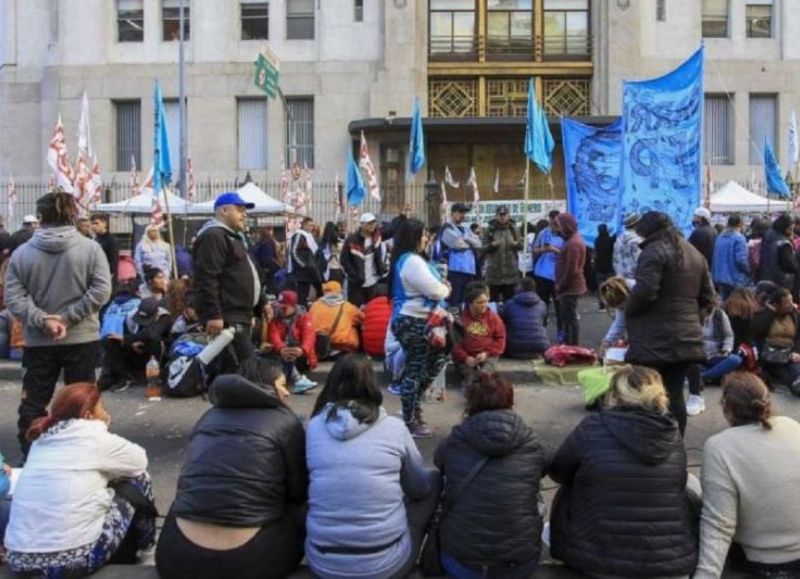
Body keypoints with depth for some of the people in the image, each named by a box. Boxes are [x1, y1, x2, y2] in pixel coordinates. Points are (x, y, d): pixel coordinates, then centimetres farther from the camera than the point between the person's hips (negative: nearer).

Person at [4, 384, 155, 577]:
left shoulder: (42, 439, 13)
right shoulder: (93, 437, -5)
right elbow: (139, 461, 8)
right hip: (72, 558, -7)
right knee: (137, 481, 12)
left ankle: (121, 554, 39)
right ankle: (123, 558, 31)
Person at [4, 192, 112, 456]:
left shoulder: (21, 253, -2)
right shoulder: (91, 248, -6)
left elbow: (13, 298, -8)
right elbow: (101, 291, -15)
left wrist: (43, 320, -11)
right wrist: (69, 317, -12)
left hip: (37, 342, 1)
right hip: (81, 339, -1)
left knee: (33, 402, 13)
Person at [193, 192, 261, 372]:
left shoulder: (233, 237, 25)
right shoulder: (213, 236, -10)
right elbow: (207, 280, -20)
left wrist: (249, 313, 29)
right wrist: (213, 315, -24)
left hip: (238, 316, 11)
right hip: (226, 318, -11)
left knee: (230, 367, 11)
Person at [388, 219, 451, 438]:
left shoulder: (405, 259, 15)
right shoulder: (412, 261, -19)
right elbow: (434, 290, -23)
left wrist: (441, 287, 2)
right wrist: (446, 289, -2)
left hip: (412, 321, 10)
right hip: (414, 322, -10)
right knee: (416, 370, -1)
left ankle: (413, 406, 27)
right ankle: (410, 422, 9)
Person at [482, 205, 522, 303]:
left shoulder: (513, 228, 6)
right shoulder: (489, 229, -2)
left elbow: (521, 245, 8)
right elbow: (484, 248, -4)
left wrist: (516, 243, -14)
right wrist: (492, 245, -23)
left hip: (510, 269, 2)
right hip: (494, 270, -2)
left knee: (509, 299, 10)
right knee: (494, 299, 3)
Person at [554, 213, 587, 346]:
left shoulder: (573, 243, -20)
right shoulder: (574, 239, 14)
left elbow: (571, 270, -24)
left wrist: (560, 286, -15)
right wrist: (561, 285, 16)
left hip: (570, 287, -11)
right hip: (571, 286, 11)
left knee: (571, 317, -5)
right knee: (568, 317, 17)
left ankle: (573, 346, 0)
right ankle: (568, 343, 26)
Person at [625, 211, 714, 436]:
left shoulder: (654, 251, -9)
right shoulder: (695, 253, 17)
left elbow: (644, 292, -20)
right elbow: (707, 296, 19)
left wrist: (628, 312, -4)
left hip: (655, 341, -8)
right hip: (686, 337, 8)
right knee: (675, 395, 13)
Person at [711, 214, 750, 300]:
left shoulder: (720, 238, 9)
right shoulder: (739, 238, -12)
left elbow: (715, 259, 12)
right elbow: (741, 260, -19)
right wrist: (749, 270, -1)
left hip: (720, 279, 7)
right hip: (736, 280, -7)